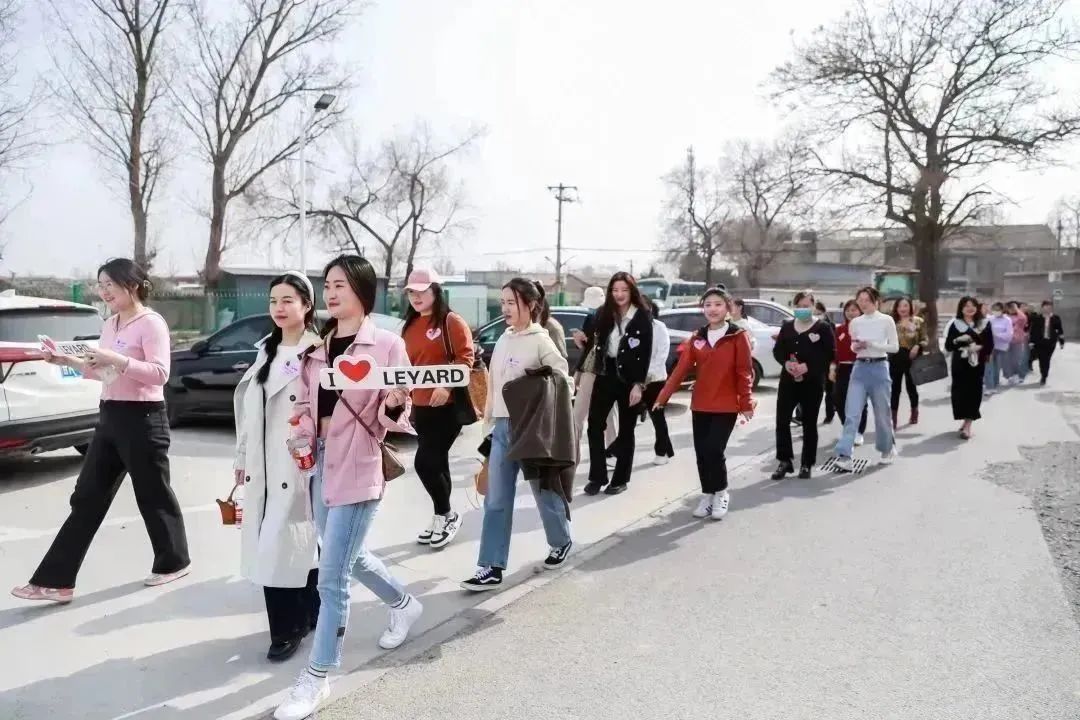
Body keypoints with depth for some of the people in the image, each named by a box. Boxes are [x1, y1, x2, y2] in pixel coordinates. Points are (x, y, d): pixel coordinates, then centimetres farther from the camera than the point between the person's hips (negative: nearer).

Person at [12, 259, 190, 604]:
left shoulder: (151, 323, -12)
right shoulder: (110, 324, 13)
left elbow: (160, 373, -21)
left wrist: (115, 359, -26)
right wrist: (64, 360, 10)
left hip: (142, 419, -8)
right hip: (110, 417, 9)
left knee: (152, 495, 6)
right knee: (87, 498, 8)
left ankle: (173, 562, 25)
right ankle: (56, 580, 11)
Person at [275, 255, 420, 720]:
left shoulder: (386, 344, -8)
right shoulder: (317, 346, 9)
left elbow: (396, 417, -7)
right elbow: (305, 402, 13)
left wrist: (394, 406, -29)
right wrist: (301, 436, -5)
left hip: (358, 467, -7)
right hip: (321, 461, 7)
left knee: (331, 577, -4)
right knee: (349, 558, 22)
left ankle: (315, 679, 10)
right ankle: (403, 605, 49)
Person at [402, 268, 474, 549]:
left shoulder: (452, 321, -7)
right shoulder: (410, 326, 14)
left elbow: (466, 357, -14)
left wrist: (447, 386, -24)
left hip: (448, 405, -7)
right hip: (421, 406, 7)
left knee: (425, 462, -10)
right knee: (436, 463, 13)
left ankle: (446, 515, 9)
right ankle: (442, 518, 25)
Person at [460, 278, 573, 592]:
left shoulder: (541, 342, -9)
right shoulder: (503, 341, 10)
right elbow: (494, 386, 13)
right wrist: (489, 424, 12)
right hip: (502, 427, 6)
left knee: (544, 491, 12)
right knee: (496, 501, 3)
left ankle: (561, 542, 37)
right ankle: (491, 568, 6)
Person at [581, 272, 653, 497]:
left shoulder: (642, 317, -7)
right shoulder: (603, 314, 4)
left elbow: (646, 354, -9)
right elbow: (594, 343, 12)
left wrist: (638, 384, -15)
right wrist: (585, 341, -9)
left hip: (629, 378, -4)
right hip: (605, 375, 4)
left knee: (626, 430, 7)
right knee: (594, 425, 0)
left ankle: (620, 480, 17)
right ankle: (597, 477, 11)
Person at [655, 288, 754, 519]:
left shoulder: (738, 336, -5)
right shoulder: (697, 338, 7)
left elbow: (745, 373, -6)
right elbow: (681, 369, 1)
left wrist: (746, 404, -8)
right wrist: (663, 396, -5)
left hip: (726, 406, -4)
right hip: (700, 406, 4)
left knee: (714, 450, -11)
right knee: (701, 453, 6)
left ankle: (721, 494, 12)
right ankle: (707, 495, 24)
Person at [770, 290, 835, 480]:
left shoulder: (823, 327, -2)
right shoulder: (787, 326, 11)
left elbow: (830, 354, -9)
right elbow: (777, 350, 8)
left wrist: (807, 366, -20)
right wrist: (786, 363, -13)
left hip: (812, 382, -3)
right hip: (788, 380, 3)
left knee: (809, 424, 5)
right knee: (782, 420, -2)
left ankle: (807, 464, 15)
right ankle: (785, 461, 10)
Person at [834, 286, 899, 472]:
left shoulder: (886, 320, -4)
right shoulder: (855, 323, 6)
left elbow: (895, 347, -4)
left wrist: (872, 344, -15)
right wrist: (855, 347, -6)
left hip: (879, 368, -2)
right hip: (860, 368, 3)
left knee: (882, 413, 10)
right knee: (852, 413, -8)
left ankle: (888, 448, 35)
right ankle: (844, 456, -13)